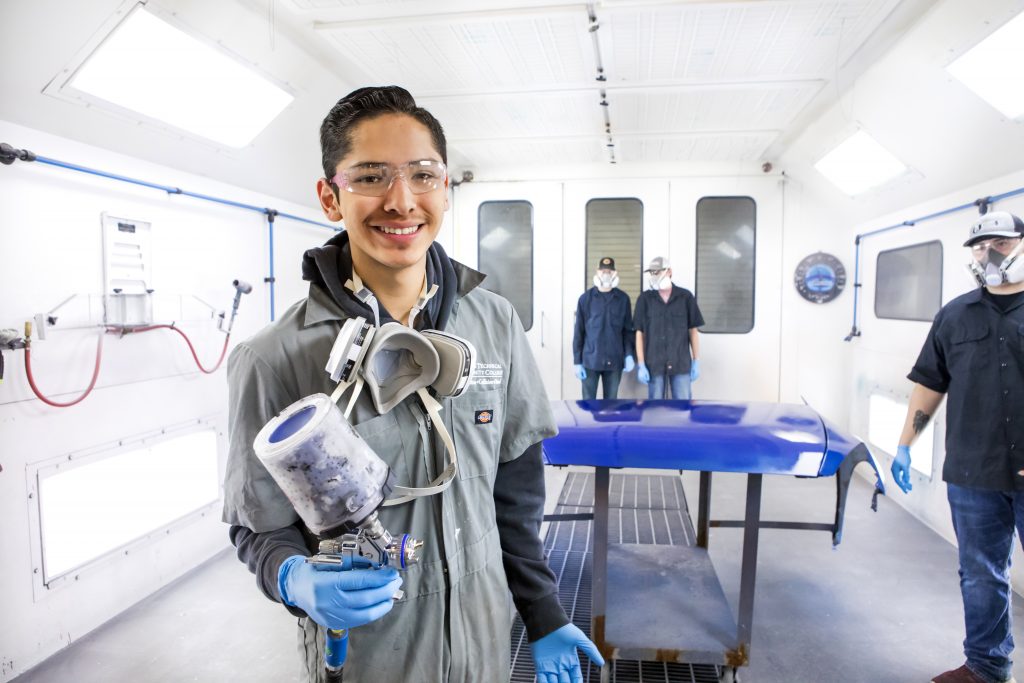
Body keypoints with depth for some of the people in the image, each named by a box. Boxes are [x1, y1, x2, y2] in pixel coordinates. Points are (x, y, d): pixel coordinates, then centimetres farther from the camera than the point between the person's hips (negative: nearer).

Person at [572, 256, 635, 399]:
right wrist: (577, 361, -3)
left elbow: (628, 330, 9)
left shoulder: (623, 299, 5)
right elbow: (578, 332, 0)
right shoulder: (585, 298, 0)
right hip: (590, 361, -1)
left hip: (614, 361, 2)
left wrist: (629, 354, -3)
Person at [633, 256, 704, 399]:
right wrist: (641, 364, -4)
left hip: (681, 363, 0)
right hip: (654, 364, 0)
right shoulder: (645, 299, 1)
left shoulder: (686, 297, 1)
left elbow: (693, 330, 5)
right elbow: (640, 333, 1)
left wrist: (696, 361, 1)